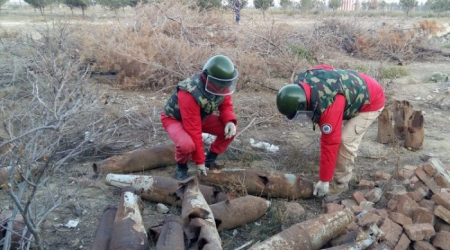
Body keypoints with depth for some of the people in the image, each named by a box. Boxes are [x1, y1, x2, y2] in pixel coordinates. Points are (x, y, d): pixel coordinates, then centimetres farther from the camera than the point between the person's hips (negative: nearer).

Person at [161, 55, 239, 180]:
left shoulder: (220, 85, -20)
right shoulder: (190, 94, -40)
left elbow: (225, 104, -3)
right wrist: (199, 161, -27)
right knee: (187, 144, -38)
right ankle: (181, 167, -3)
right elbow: (193, 130, -35)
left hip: (200, 117, 7)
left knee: (230, 129, -13)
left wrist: (230, 121, -27)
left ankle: (210, 159, 9)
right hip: (174, 119, -6)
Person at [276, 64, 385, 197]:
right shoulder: (302, 81, -18)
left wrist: (324, 181, -23)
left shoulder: (327, 107, -41)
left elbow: (330, 143, -33)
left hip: (371, 102, -9)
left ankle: (340, 183, 0)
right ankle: (340, 175, 21)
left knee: (346, 140, -17)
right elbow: (325, 68, 3)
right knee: (336, 136, 8)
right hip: (357, 92, 9)